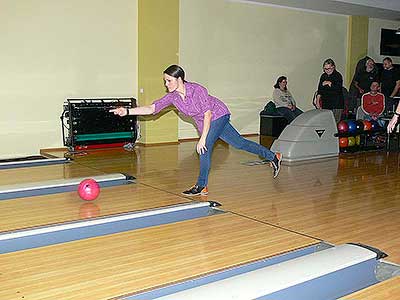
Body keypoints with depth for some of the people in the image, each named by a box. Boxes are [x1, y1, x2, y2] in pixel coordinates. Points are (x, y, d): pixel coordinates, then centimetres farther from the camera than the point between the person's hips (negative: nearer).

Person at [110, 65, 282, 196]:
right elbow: (152, 108, -16)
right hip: (203, 123, 7)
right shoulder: (172, 97, -11)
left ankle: (202, 187, -6)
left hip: (218, 116, -7)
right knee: (239, 143, 13)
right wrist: (127, 111, -26)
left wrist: (203, 138, -28)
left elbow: (208, 114, -26)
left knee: (204, 148, -20)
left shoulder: (197, 90, -29)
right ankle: (273, 157, 27)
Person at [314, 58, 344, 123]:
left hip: (336, 104, -5)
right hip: (325, 104, 5)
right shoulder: (323, 76, 13)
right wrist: (317, 100, 9)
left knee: (335, 123, -9)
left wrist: (330, 83, -17)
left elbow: (338, 89, -17)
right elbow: (319, 90, 17)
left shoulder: (338, 76, -5)